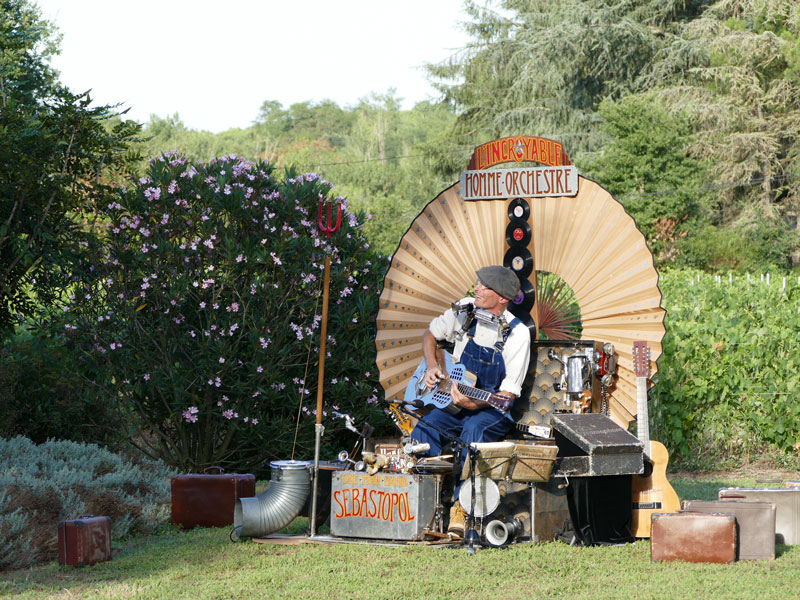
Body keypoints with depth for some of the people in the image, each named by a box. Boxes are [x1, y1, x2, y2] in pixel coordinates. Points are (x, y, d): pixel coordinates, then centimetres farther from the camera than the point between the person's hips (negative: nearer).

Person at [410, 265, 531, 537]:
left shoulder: (517, 334, -15)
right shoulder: (464, 310, 1)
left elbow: (508, 394, -16)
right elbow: (430, 335, 21)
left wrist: (474, 404, -32)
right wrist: (432, 365, 2)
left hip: (492, 412, -5)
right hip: (453, 401, 5)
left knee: (474, 429, -38)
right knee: (426, 427, -26)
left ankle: (461, 508, -38)